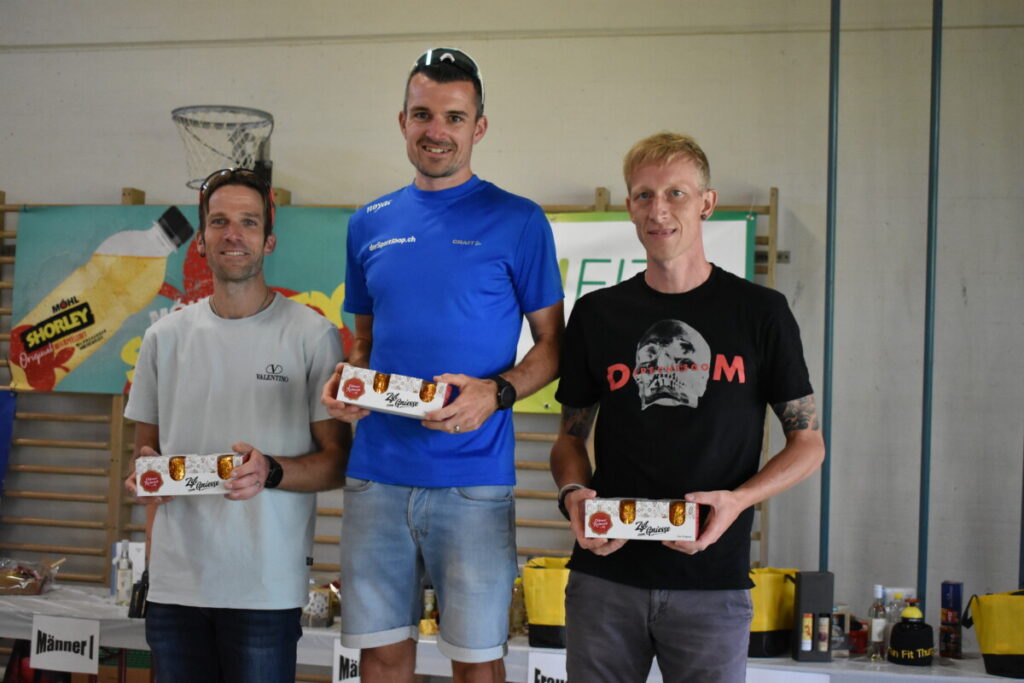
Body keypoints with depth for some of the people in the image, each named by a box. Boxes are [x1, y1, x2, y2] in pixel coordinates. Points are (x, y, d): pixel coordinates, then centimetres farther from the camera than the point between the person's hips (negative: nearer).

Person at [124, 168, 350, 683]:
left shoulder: (311, 335, -2)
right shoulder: (164, 337, 10)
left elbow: (337, 461, 0)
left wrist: (271, 471, -18)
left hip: (267, 587, -3)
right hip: (175, 583, 3)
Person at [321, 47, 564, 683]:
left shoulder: (517, 221, -1)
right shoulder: (369, 224, 12)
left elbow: (552, 344, 1)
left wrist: (496, 393, -17)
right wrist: (345, 384, -1)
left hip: (471, 480, -3)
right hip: (376, 473, 4)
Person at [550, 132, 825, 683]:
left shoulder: (760, 312, 1)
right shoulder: (596, 315, 7)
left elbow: (807, 441, 4)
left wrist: (737, 500, -13)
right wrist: (573, 493, -7)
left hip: (712, 581, -2)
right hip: (604, 574, 2)